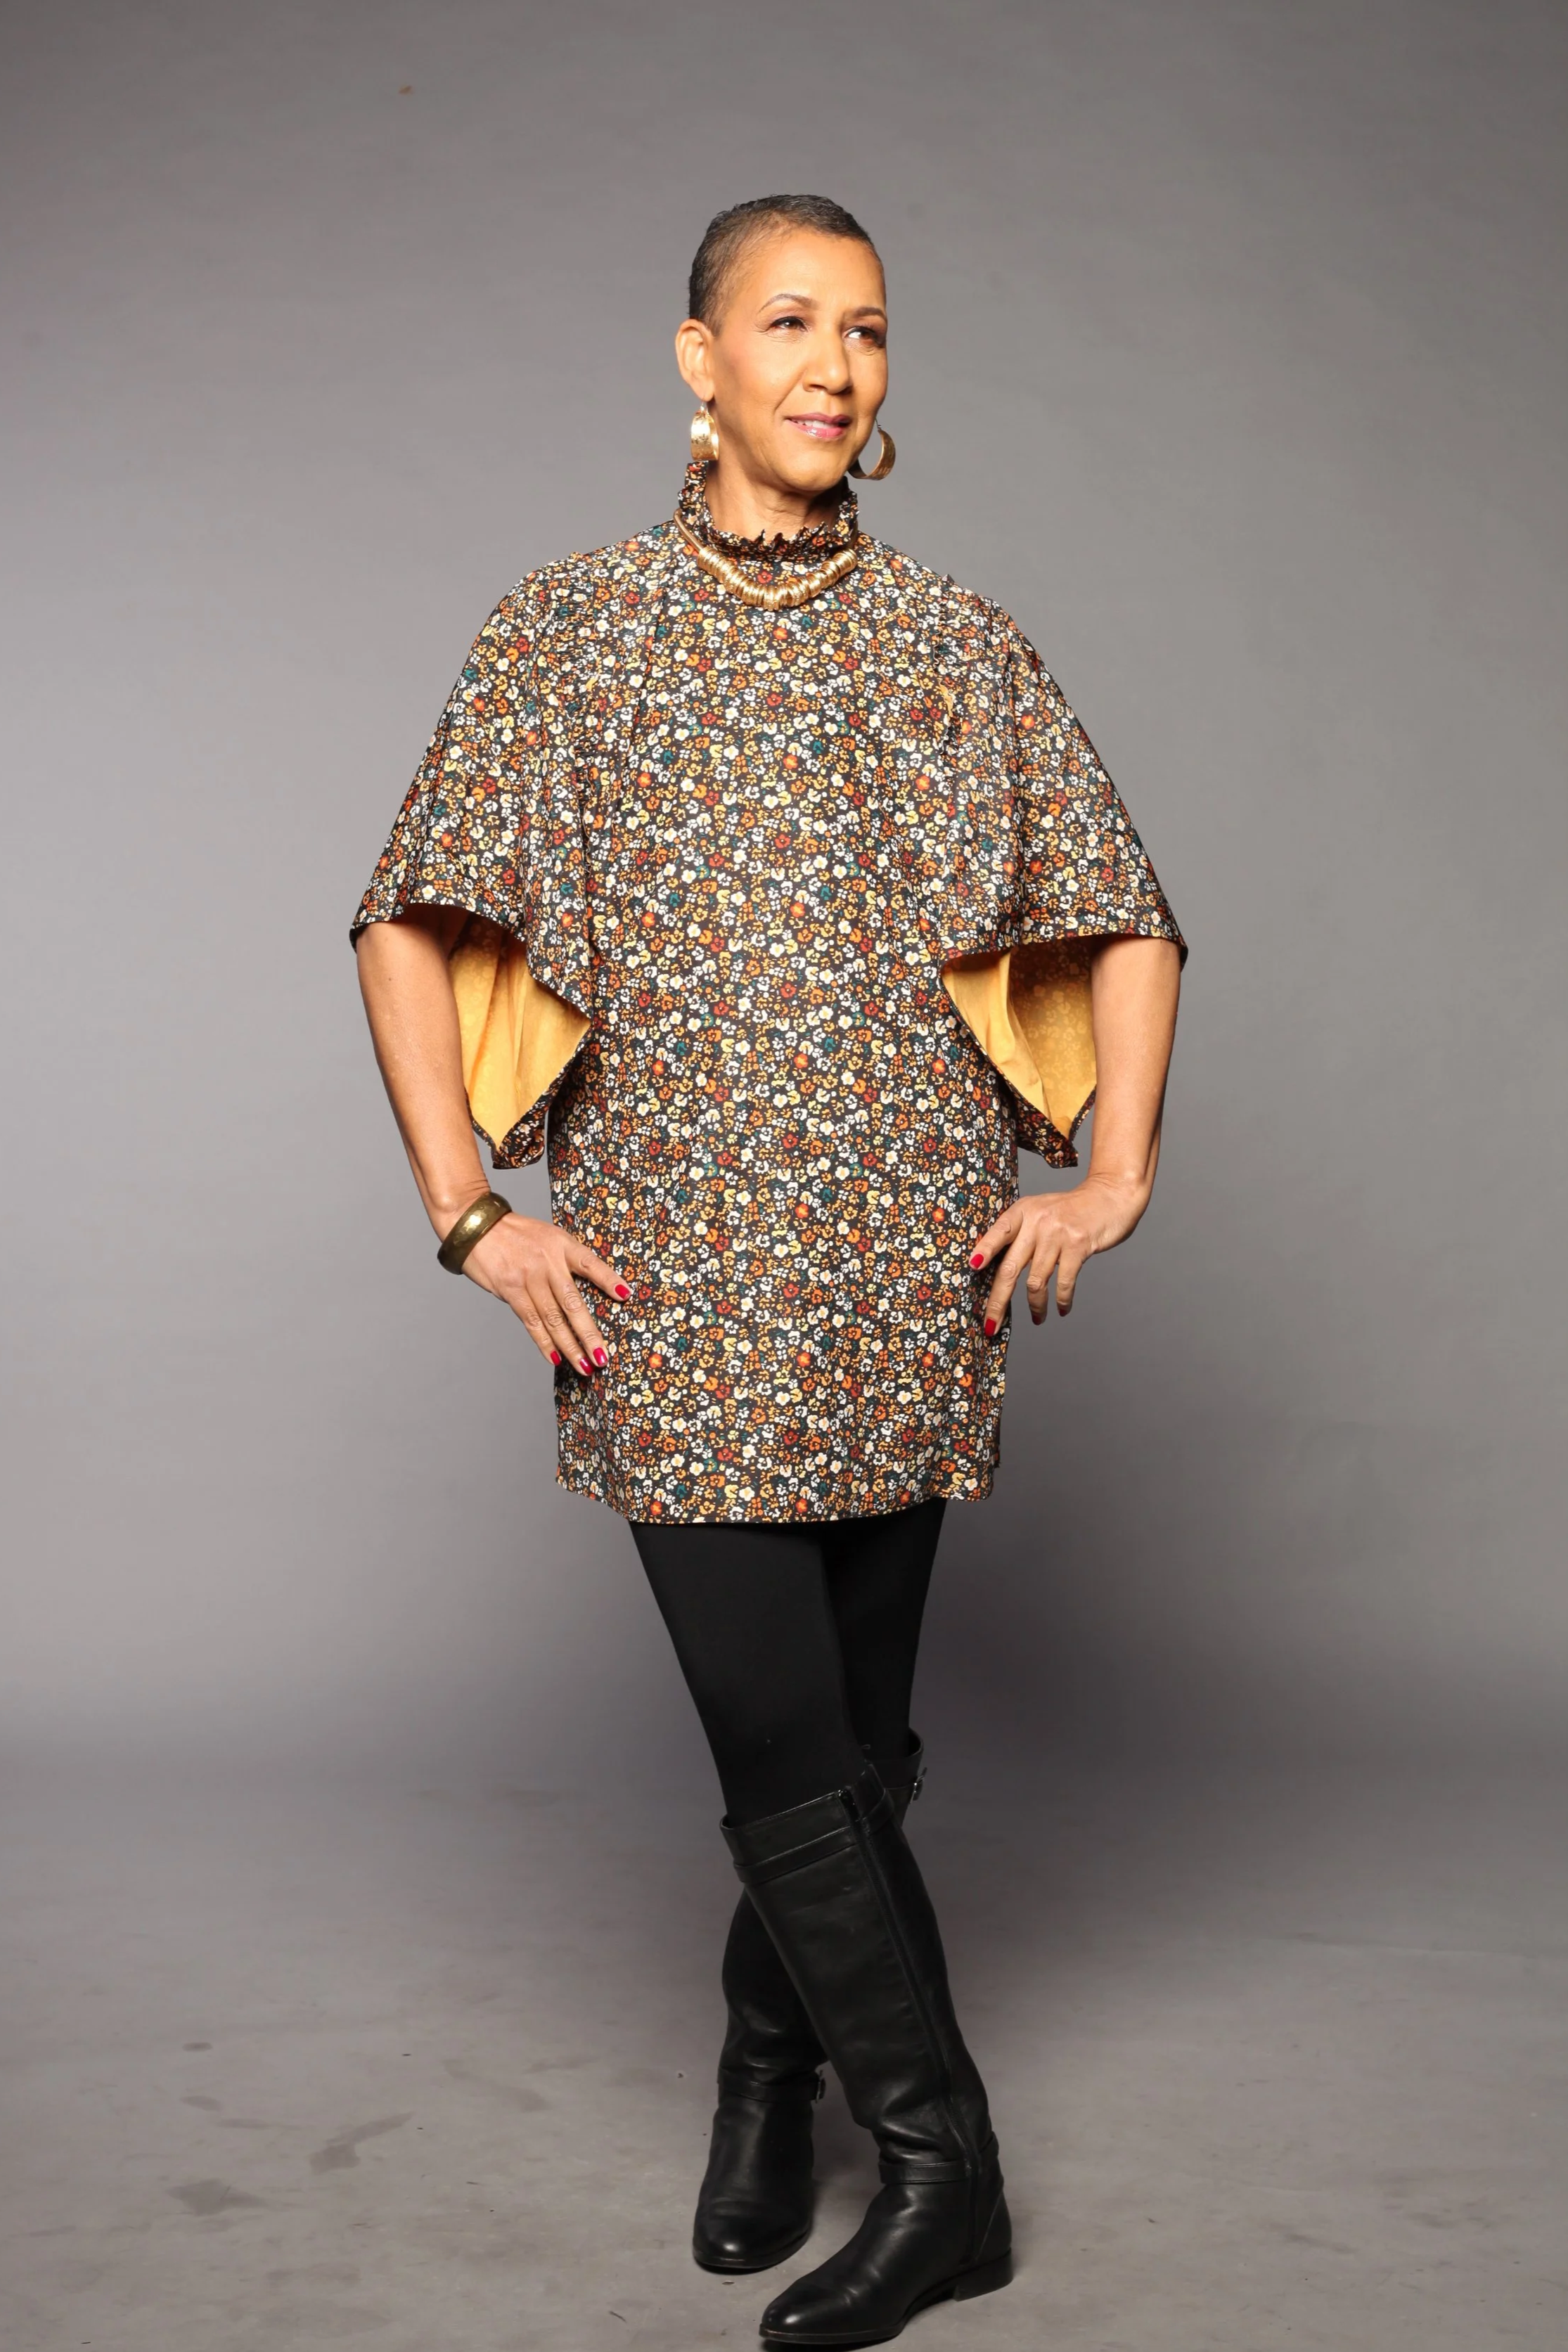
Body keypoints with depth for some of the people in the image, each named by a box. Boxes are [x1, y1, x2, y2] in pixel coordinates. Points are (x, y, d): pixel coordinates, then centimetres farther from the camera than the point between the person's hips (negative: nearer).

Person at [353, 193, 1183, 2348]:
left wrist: (1112, 1173, 2)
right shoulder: (572, 628, 6)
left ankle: (768, 2061, 35)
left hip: (908, 1272, 2)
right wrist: (470, 1210, -3)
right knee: (784, 1742, -4)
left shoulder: (956, 642, 9)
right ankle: (943, 2164, 14)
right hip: (676, 1277, -1)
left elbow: (1129, 924, 13)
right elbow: (407, 928, 5)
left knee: (852, 1731, 9)